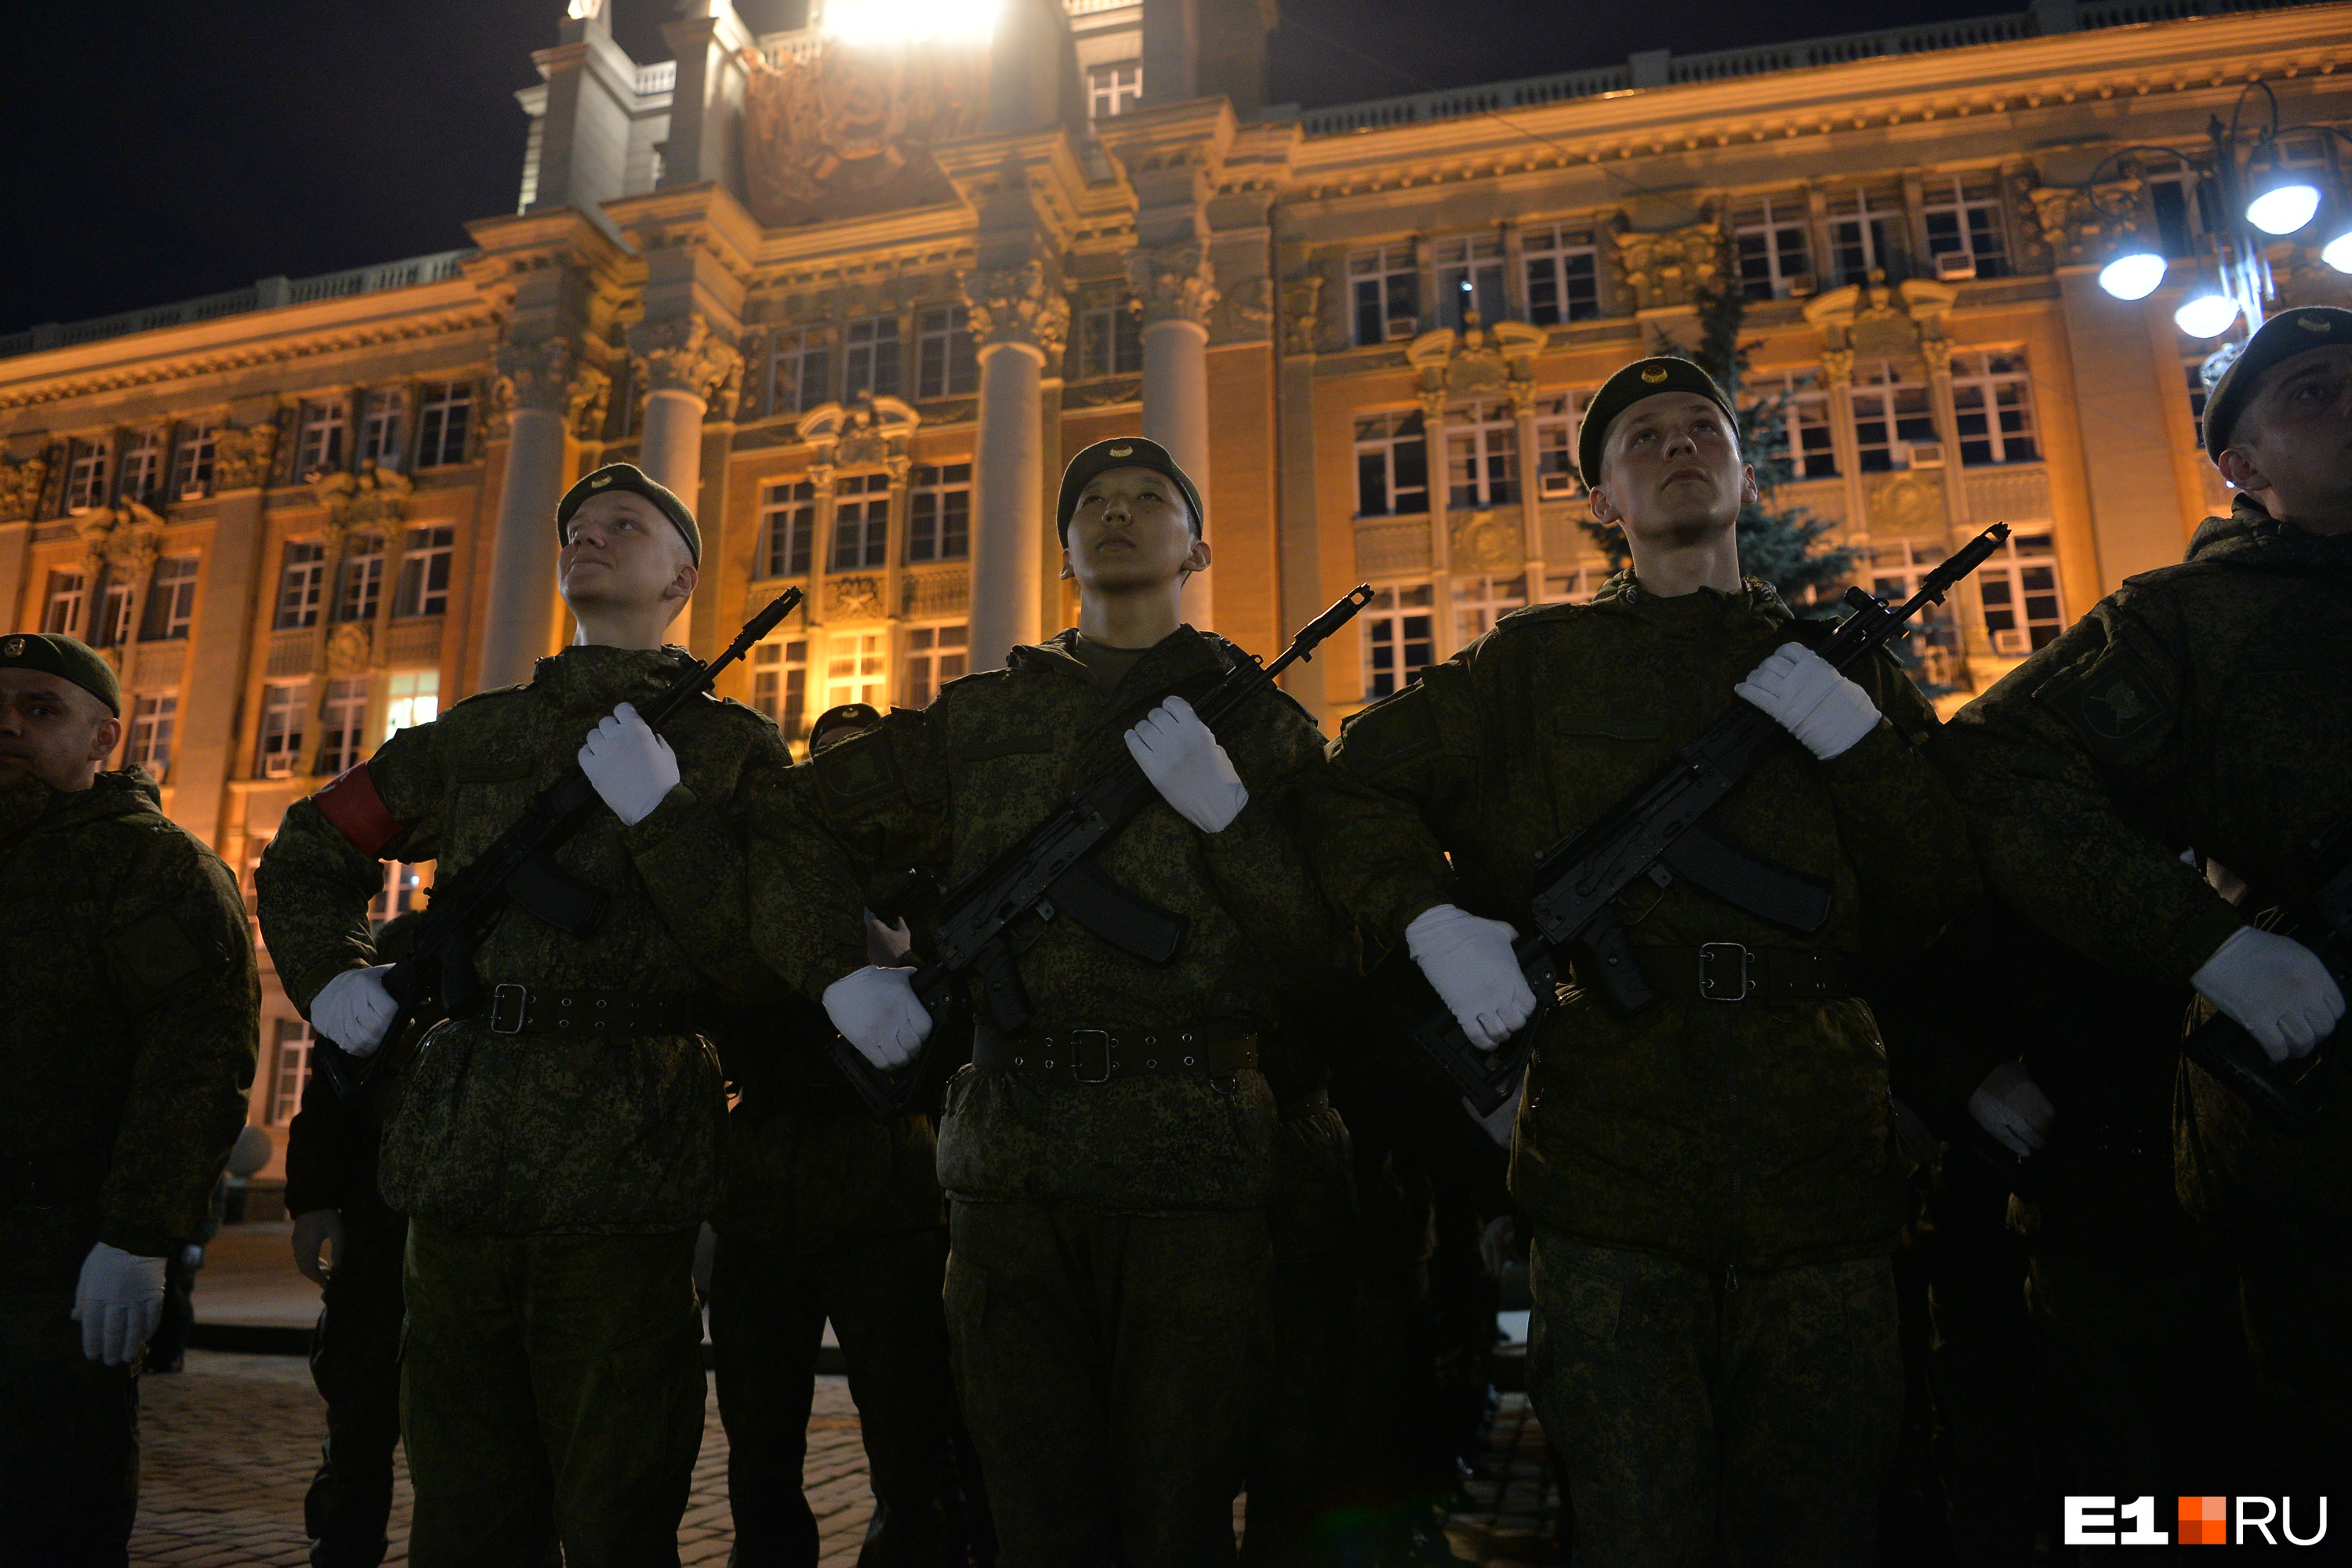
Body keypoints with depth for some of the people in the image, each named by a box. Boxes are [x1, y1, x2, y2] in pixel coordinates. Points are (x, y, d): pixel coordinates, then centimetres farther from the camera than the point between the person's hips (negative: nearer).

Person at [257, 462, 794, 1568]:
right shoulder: (476, 735, 18)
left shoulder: (732, 748, 6)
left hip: (624, 1176, -4)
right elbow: (307, 852, 31)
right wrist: (326, 976, 15)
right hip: (461, 1164, 4)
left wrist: (661, 811, -13)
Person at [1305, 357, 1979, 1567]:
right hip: (1611, 1162, -2)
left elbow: (1942, 901, 9)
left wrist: (1857, 738, -6)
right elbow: (1354, 782, 9)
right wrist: (1430, 918, -7)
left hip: (1822, 1164, 3)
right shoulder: (1543, 662, 11)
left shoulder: (1847, 664, 17)